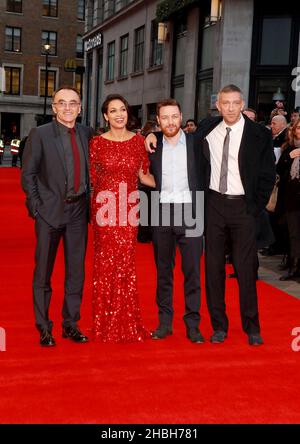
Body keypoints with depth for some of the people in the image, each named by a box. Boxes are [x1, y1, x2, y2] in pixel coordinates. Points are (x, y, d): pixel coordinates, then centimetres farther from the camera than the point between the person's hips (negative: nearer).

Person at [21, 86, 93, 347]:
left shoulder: (87, 134, 6)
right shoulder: (39, 134, -3)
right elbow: (28, 174, -4)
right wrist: (36, 206, -8)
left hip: (78, 210, 4)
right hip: (50, 211, -3)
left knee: (76, 270, 9)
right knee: (44, 272, 5)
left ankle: (71, 323, 22)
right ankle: (44, 328, 16)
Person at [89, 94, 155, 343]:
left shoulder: (138, 140, 7)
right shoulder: (97, 142, 3)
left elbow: (144, 175, 10)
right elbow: (92, 177, 7)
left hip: (128, 209, 1)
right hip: (104, 207, -1)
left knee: (126, 263, 1)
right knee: (105, 263, 3)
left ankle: (127, 324, 14)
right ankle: (105, 325, 15)